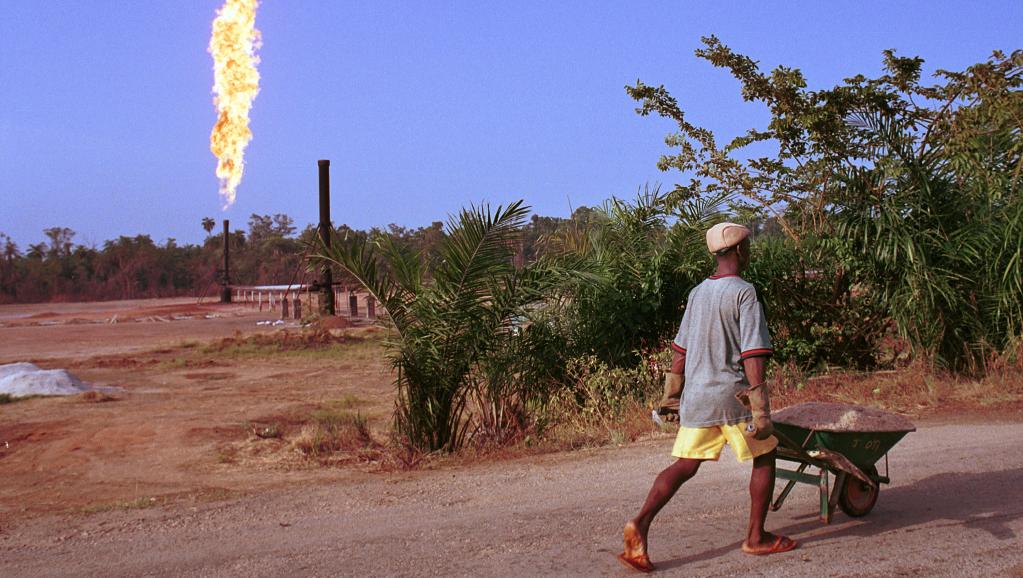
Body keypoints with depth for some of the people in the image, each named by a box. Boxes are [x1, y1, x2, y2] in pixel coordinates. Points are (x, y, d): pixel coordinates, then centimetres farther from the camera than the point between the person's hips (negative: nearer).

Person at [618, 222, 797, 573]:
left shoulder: (697, 293, 11)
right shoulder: (744, 293, -11)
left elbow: (681, 348, 15)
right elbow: (753, 353, -17)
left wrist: (673, 393, 22)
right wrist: (759, 407, -17)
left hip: (696, 397, 6)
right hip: (733, 394, -6)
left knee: (684, 466, 6)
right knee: (763, 459, 14)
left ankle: (640, 524, -12)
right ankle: (756, 537, 19)